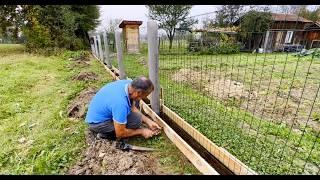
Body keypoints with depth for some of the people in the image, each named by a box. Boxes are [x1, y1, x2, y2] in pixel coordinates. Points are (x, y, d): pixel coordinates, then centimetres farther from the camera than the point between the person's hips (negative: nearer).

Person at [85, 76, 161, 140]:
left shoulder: (129, 83, -14)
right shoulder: (121, 103, -38)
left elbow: (133, 108, 2)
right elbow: (120, 133, -24)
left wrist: (148, 121, -2)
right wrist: (141, 131, -12)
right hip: (97, 122, -8)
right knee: (136, 119, -22)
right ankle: (104, 133, -3)